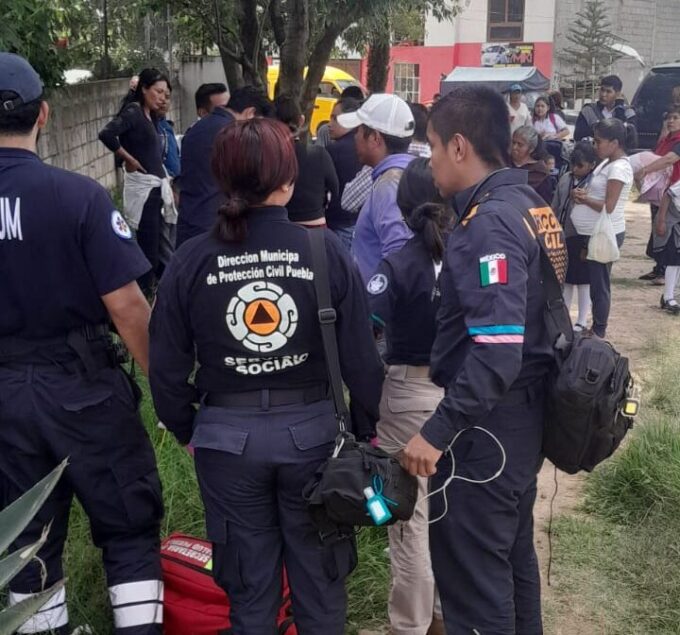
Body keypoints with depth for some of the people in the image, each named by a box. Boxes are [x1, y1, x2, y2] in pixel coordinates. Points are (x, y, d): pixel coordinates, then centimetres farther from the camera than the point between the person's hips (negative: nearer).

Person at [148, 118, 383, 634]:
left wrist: (185, 429, 14)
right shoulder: (327, 250, -12)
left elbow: (167, 365, -3)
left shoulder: (192, 259, -8)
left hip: (227, 436, 1)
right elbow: (361, 354, -9)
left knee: (249, 580, 18)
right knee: (319, 573, 19)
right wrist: (366, 428, 7)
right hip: (311, 430, 0)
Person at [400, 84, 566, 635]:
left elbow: (495, 353, -29)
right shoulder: (530, 205, 8)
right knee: (512, 557, 23)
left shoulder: (489, 223, -21)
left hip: (487, 423, -10)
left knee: (471, 575, 4)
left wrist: (437, 432, -24)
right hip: (525, 412, 10)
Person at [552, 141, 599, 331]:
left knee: (582, 281, 7)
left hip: (581, 240, -6)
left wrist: (587, 245, -16)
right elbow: (555, 208, 11)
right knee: (565, 279, 16)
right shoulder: (565, 179, 4)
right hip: (562, 237, 6)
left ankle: (582, 322, 18)